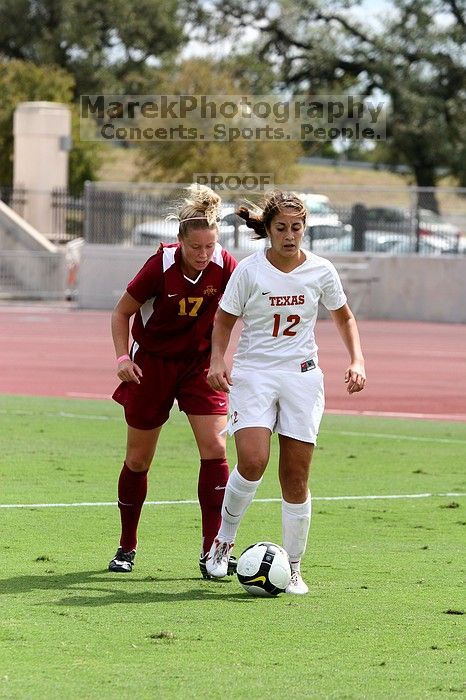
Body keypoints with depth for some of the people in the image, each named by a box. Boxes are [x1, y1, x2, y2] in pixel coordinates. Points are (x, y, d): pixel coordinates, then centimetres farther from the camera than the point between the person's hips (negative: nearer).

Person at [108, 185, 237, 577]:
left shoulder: (224, 266, -17)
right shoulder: (160, 266, -21)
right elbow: (122, 312, -8)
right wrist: (123, 357, -21)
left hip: (200, 362, 1)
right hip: (152, 364, -1)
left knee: (215, 447, -15)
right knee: (138, 459, 6)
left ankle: (212, 550, -12)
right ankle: (127, 548, 24)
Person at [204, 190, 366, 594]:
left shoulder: (321, 271, 0)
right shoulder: (249, 270, -5)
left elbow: (344, 318, 15)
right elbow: (225, 319, 5)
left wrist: (357, 361, 1)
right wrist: (218, 360, -11)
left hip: (302, 377, 2)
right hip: (253, 374, -2)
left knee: (296, 476, -2)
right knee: (252, 462, -22)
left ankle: (293, 567, 10)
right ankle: (224, 539, 2)